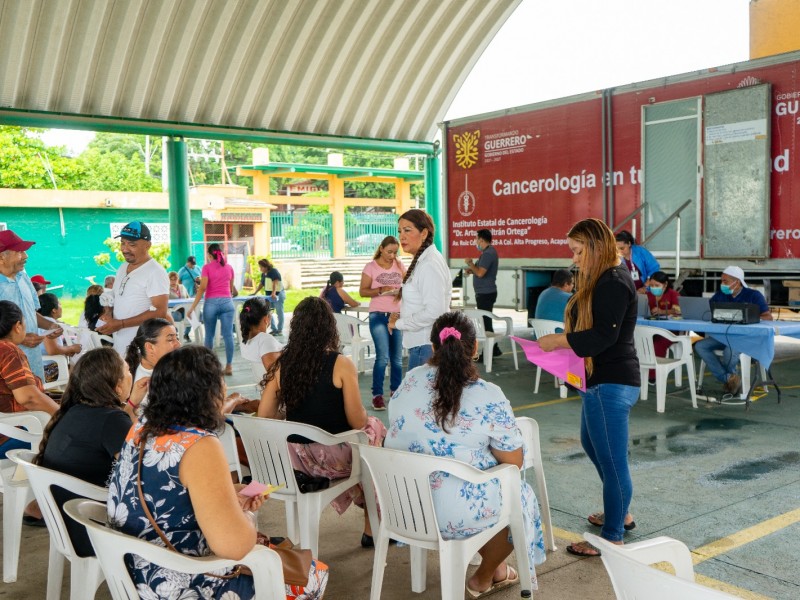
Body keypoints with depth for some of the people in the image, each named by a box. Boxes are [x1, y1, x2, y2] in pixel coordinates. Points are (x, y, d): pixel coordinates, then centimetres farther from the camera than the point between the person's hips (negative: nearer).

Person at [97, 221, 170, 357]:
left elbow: (160, 312, -20)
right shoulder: (122, 268, 12)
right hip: (119, 345, 8)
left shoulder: (155, 272, -14)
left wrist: (120, 324, -20)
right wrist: (109, 314, 0)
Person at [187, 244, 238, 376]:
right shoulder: (229, 267, 12)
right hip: (227, 302, 2)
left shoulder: (207, 267, 0)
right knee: (228, 334, -1)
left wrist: (193, 307, -7)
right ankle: (229, 366, -3)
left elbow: (202, 288, -8)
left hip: (211, 303, -2)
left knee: (209, 334, 9)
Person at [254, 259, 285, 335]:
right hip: (269, 295, 9)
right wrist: (255, 293, 13)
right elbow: (261, 284, 20)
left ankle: (280, 330, 5)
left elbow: (275, 283, -28)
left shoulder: (274, 271, -15)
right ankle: (274, 329, 18)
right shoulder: (263, 274, 10)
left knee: (279, 313, -2)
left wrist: (273, 293, -42)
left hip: (278, 294, -9)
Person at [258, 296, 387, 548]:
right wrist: (365, 416, 9)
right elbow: (358, 422, -14)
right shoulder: (341, 364, -15)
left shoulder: (281, 365, -3)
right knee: (375, 427, 26)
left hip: (296, 460, 5)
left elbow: (264, 416, 0)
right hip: (334, 458, -5)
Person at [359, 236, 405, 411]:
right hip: (378, 315, -4)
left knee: (397, 357, 10)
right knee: (382, 357, -12)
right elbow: (362, 291, -5)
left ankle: (395, 391, 23)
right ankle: (377, 395, -3)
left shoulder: (399, 265, 8)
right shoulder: (371, 267, -3)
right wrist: (380, 290, -20)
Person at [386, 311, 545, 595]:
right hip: (455, 514, -6)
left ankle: (497, 569, 42)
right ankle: (483, 580, 38)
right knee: (520, 496, 24)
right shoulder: (488, 396, -17)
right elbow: (513, 463, -10)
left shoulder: (409, 381, -1)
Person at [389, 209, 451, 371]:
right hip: (423, 342, 10)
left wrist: (399, 323, -13)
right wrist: (401, 314, 6)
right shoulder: (423, 260, 13)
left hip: (426, 344, -10)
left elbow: (434, 311, -23)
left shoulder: (429, 264, -18)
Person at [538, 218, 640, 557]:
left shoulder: (614, 282, -18)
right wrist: (563, 344, 4)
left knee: (612, 461, 0)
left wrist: (559, 341, -20)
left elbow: (604, 335, -25)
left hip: (612, 385, -11)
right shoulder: (602, 280, 14)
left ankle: (612, 537, 12)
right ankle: (619, 513, 41)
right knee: (591, 444, 25)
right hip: (602, 380, 12)